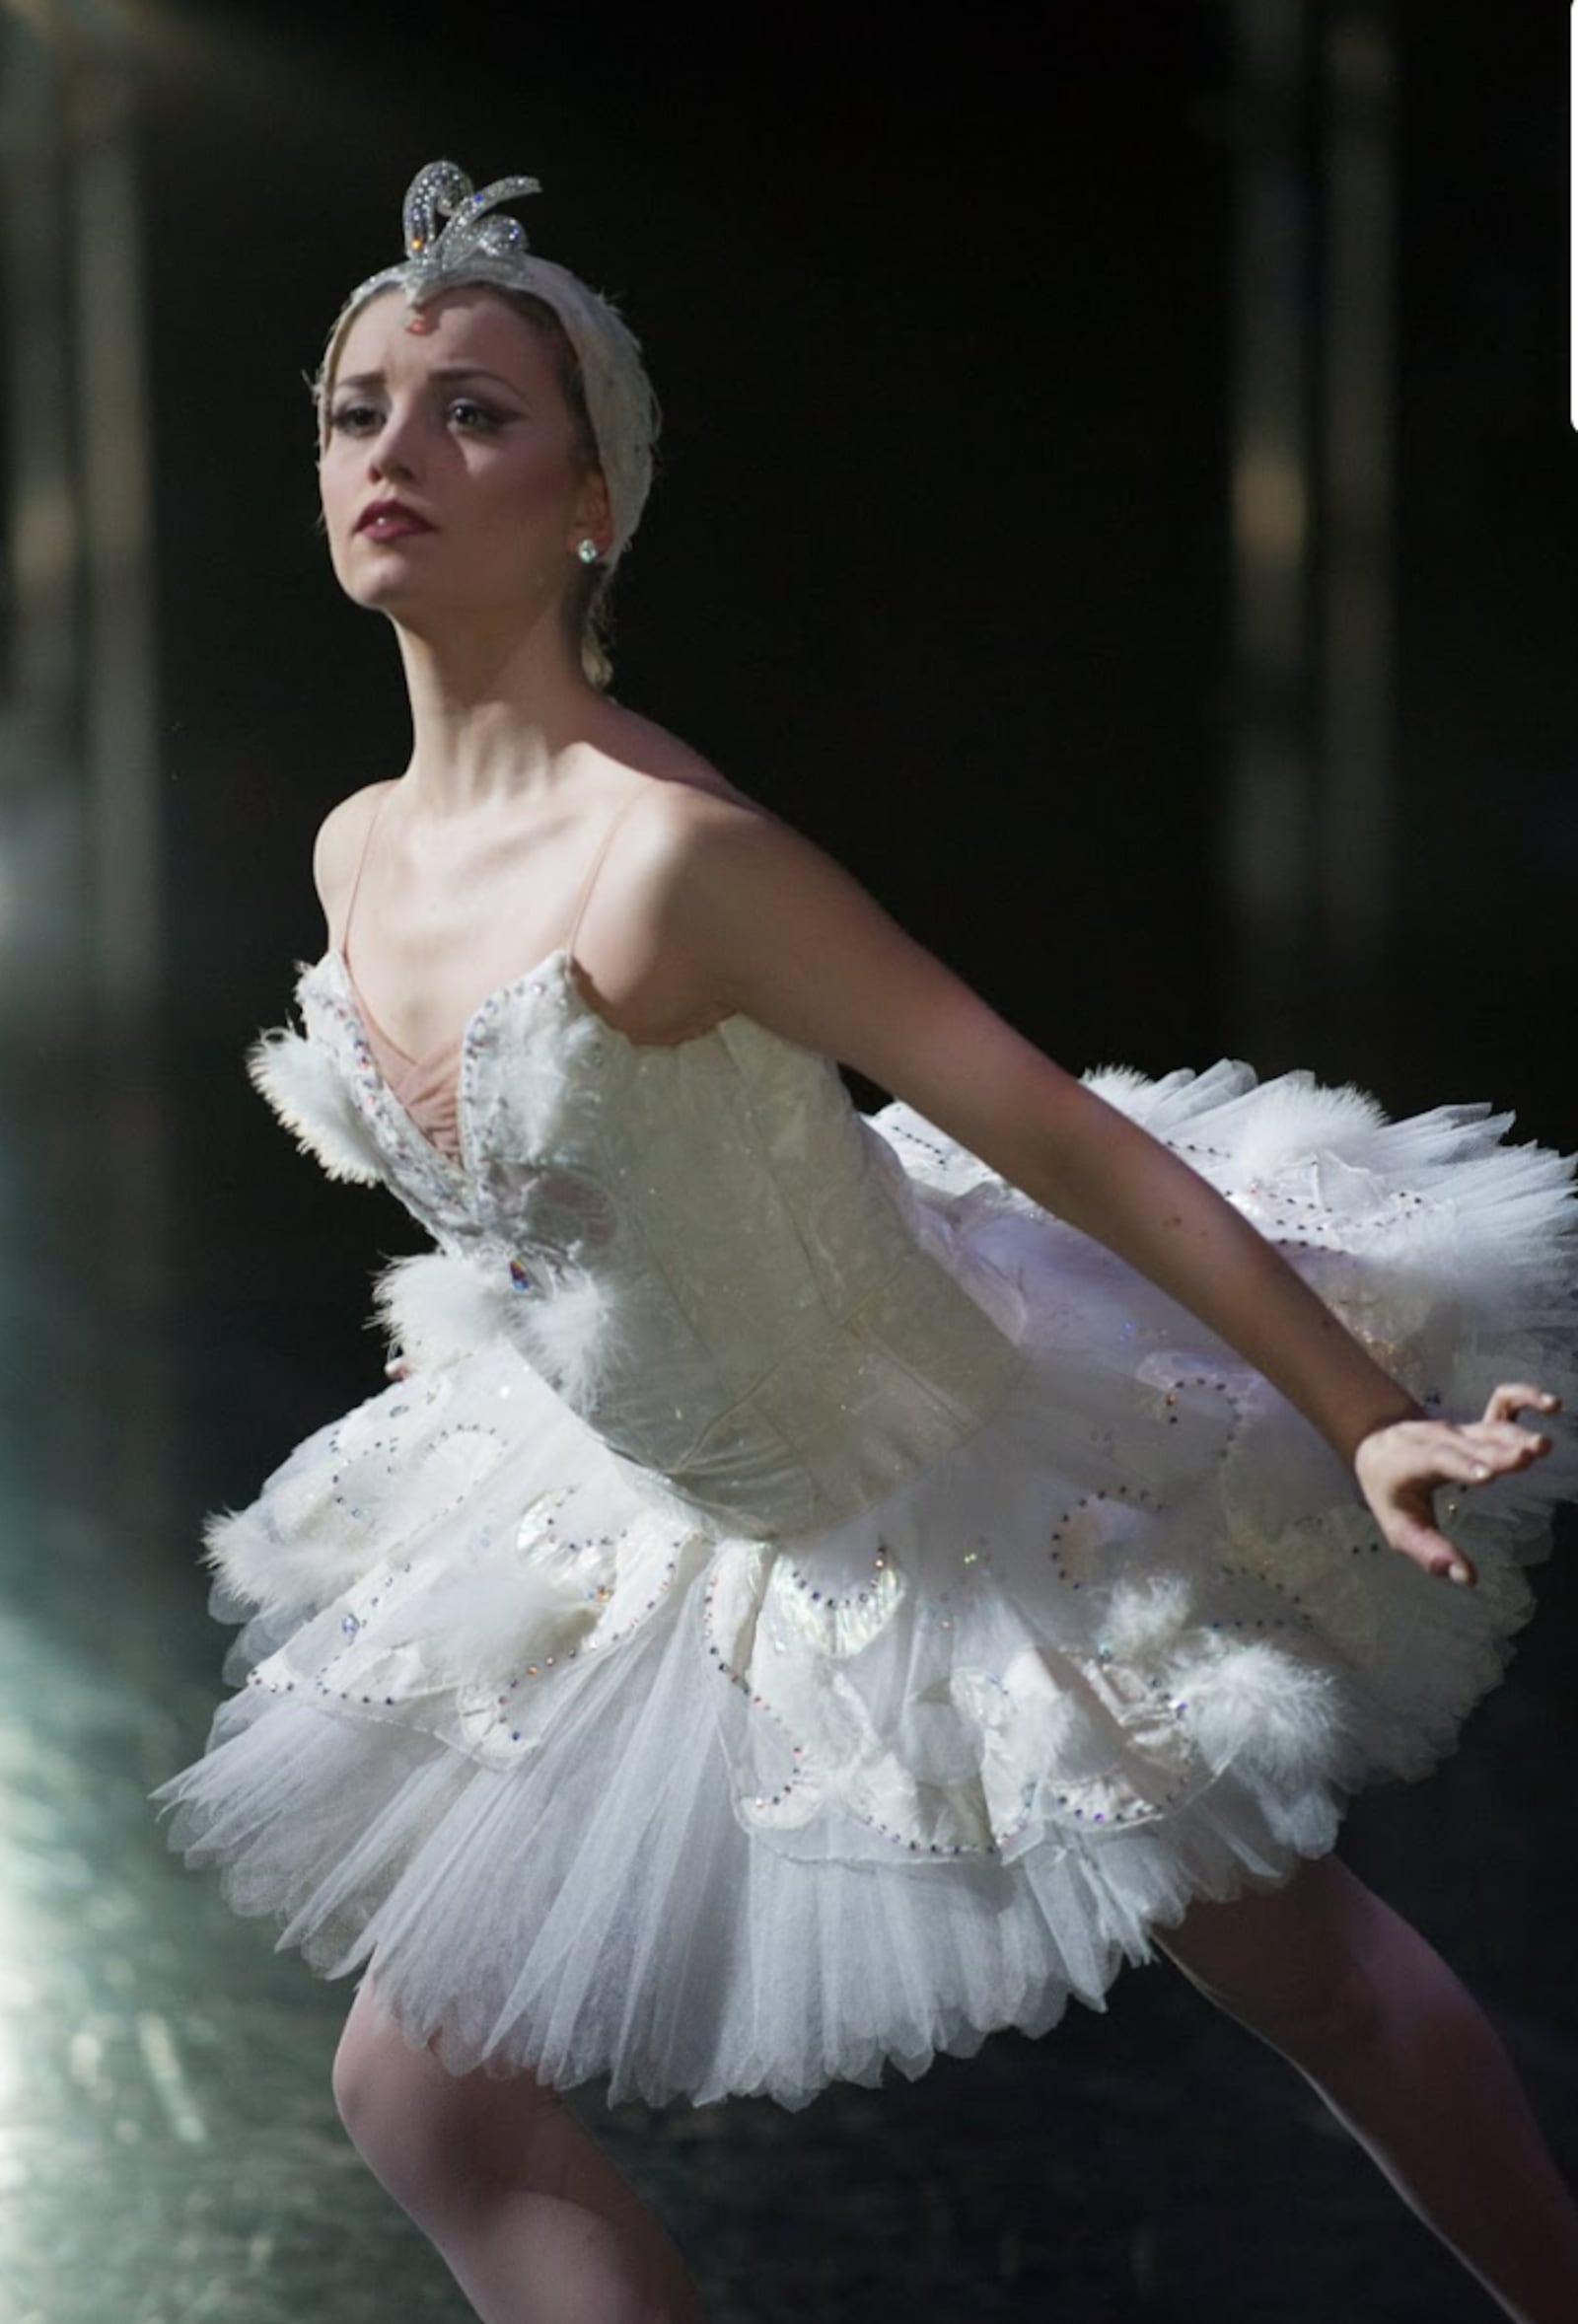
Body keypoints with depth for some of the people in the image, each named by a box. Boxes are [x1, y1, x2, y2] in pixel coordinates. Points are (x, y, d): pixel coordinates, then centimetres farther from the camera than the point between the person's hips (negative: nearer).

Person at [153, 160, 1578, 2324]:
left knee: (1306, 1977, 9)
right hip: (666, 1531, 8)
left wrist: (1365, 1416, -25)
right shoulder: (360, 854, -6)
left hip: (945, 1484, -7)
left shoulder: (666, 852, -30)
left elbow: (1066, 1138, -27)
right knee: (425, 2099, 7)